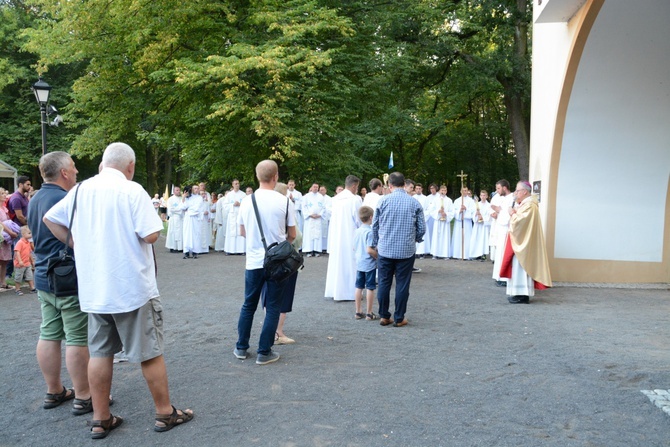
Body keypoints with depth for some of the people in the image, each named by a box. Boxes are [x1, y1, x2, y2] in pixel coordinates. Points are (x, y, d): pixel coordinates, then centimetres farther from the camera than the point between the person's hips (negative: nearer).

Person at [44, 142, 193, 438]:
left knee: (100, 353, 13)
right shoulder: (132, 190, -12)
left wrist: (80, 244, 14)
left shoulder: (81, 190, 6)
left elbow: (50, 219, 16)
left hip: (93, 289, 6)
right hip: (133, 288, -5)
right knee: (149, 353, 5)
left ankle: (101, 420, 20)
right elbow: (150, 235, -18)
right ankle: (165, 414, 17)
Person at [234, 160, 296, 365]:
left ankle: (241, 348, 25)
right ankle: (264, 352, 10)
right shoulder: (285, 201, -9)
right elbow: (292, 235, -2)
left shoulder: (246, 202, 0)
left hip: (253, 261, 3)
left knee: (248, 305, 17)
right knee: (272, 308, 7)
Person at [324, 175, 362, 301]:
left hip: (336, 235, 7)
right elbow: (359, 220, -10)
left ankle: (334, 291, 20)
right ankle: (350, 292, 4)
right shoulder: (355, 199, -13)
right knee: (350, 263, 1)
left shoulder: (336, 198, 5)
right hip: (350, 235, -6)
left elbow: (333, 217, 11)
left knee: (337, 262, 13)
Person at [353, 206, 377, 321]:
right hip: (370, 264, -7)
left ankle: (358, 312, 20)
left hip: (359, 263, 7)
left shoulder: (357, 231, 5)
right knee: (370, 288, 2)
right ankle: (369, 313, 8)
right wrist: (378, 256, -11)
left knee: (359, 287, 13)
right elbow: (369, 250, -24)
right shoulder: (370, 232, -18)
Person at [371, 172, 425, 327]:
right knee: (402, 285, 6)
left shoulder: (383, 201, -3)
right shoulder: (415, 203, -3)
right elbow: (422, 228, 0)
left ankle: (384, 316, 17)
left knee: (384, 283, 10)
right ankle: (399, 318, 12)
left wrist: (376, 244, 19)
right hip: (406, 250, -1)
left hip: (385, 249, 1)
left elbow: (375, 225, 3)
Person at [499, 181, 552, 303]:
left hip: (523, 242, -11)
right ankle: (521, 293, 17)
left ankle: (522, 295, -5)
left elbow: (519, 221, -25)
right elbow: (518, 219, 17)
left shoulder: (529, 205, -18)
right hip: (521, 241, 11)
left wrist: (512, 213, -8)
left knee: (520, 267, -8)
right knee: (519, 267, 12)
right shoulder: (524, 203, 15)